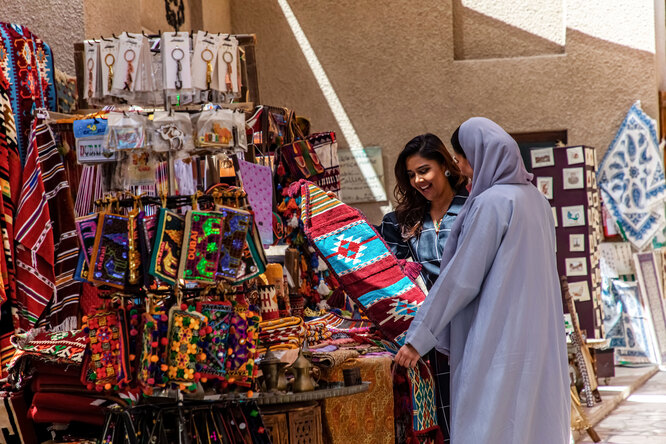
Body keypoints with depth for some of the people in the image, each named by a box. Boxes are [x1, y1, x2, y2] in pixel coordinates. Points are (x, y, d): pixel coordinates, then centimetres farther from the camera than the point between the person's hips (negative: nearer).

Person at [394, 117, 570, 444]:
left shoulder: (490, 203, -14)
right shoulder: (534, 197, 11)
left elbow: (460, 277, -15)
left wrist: (419, 337, -10)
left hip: (496, 340, -9)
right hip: (538, 338, 9)